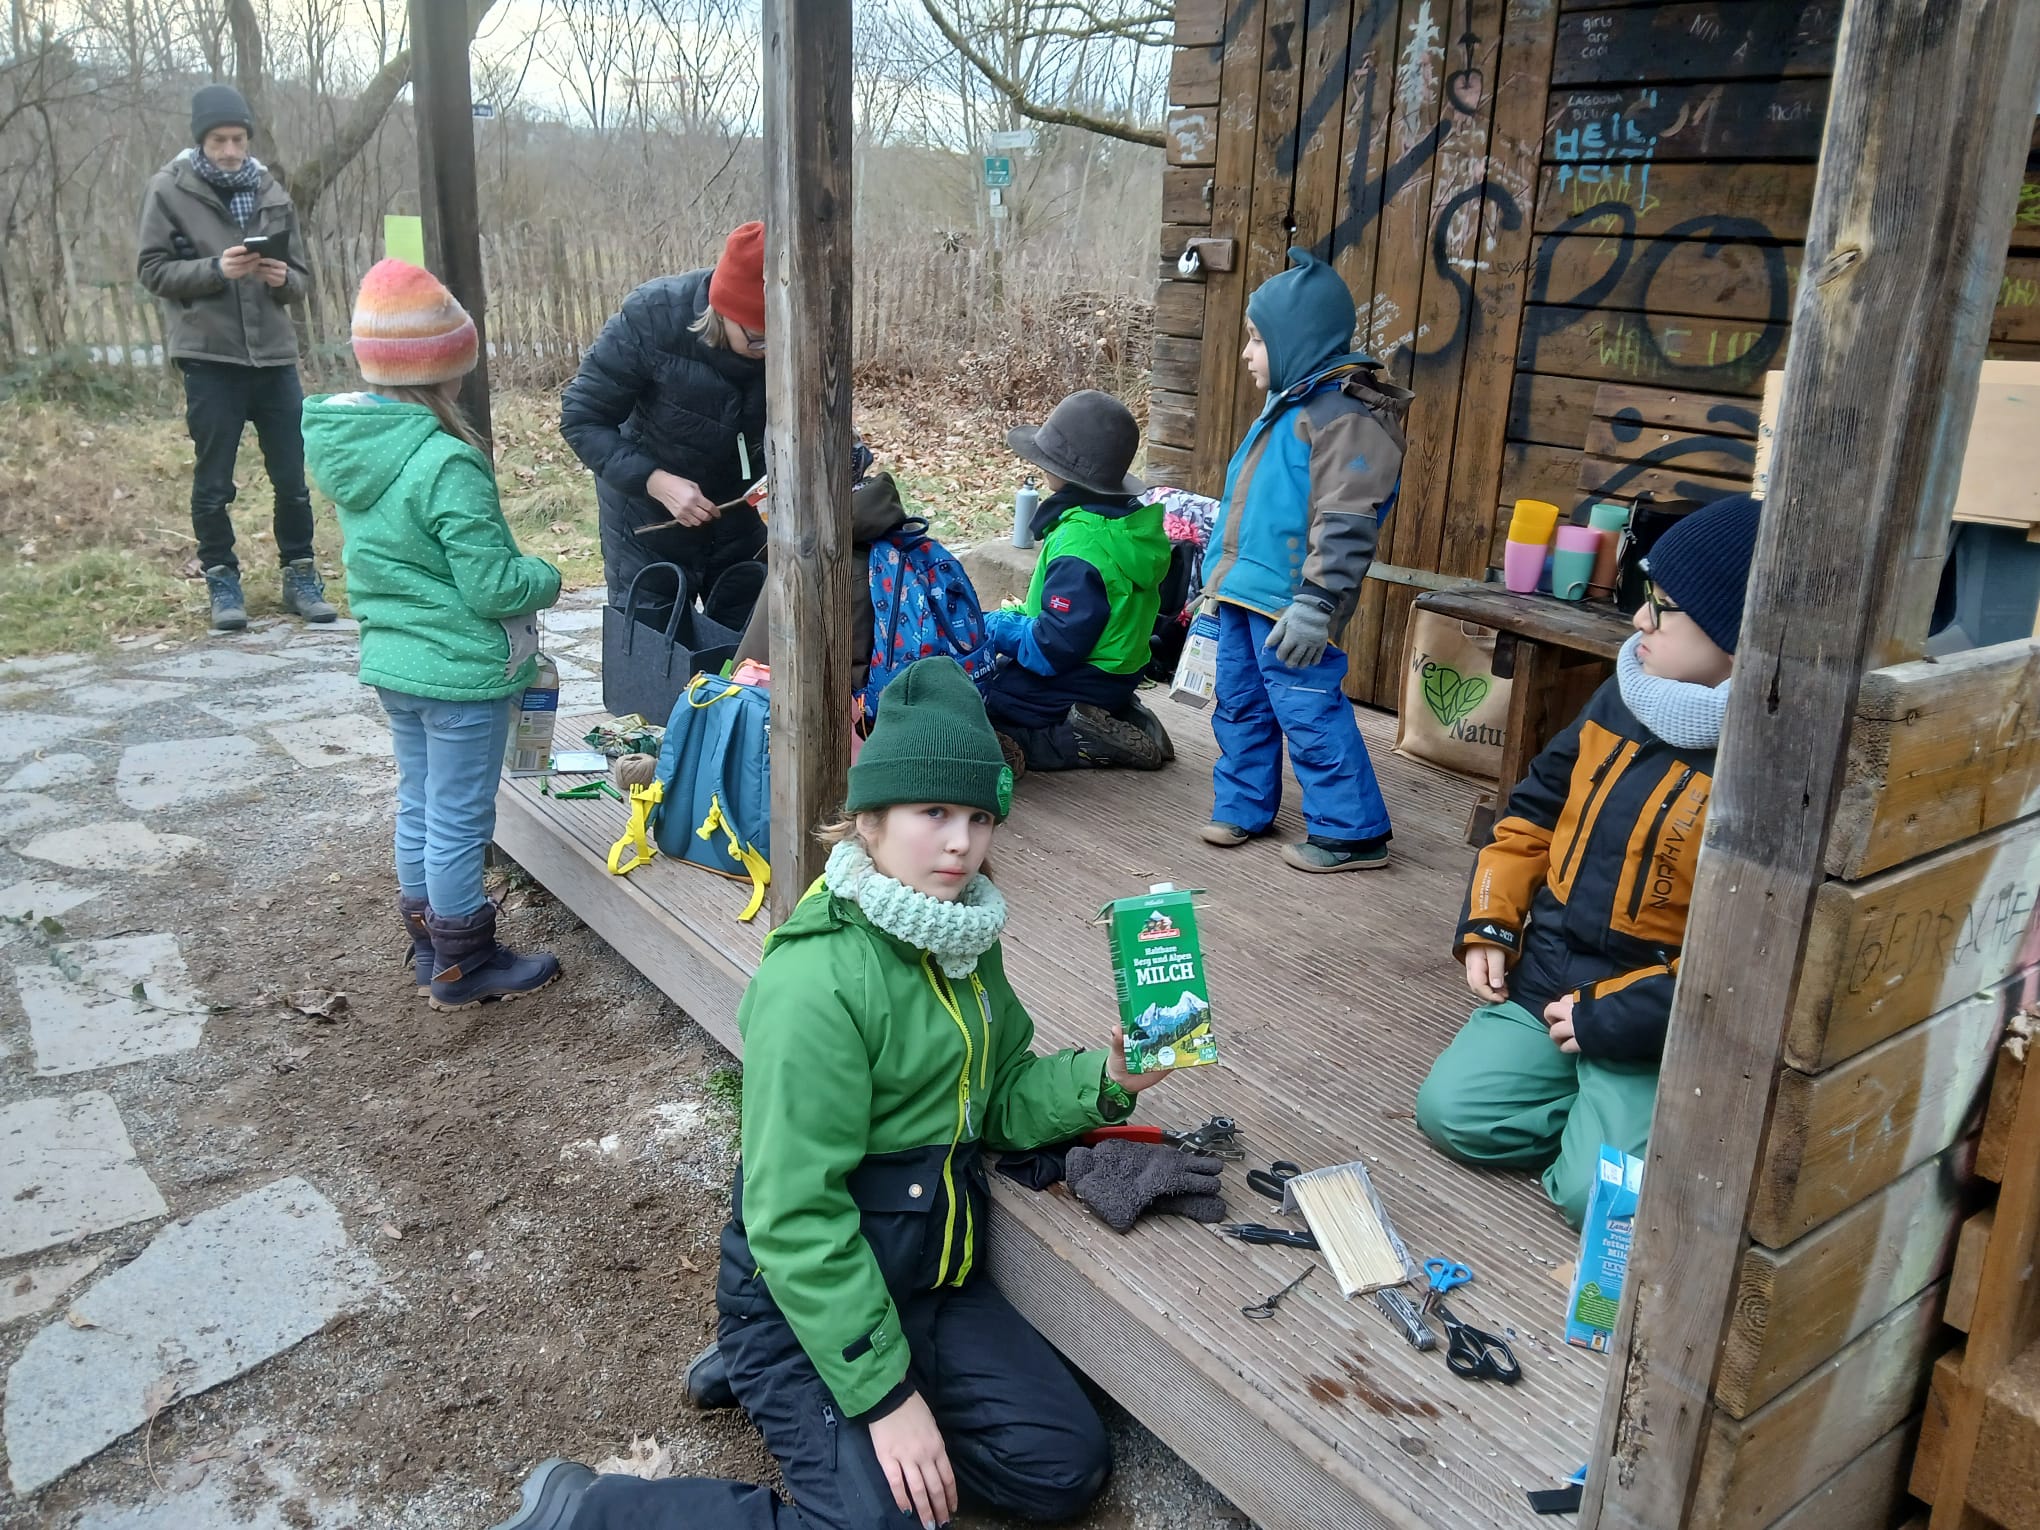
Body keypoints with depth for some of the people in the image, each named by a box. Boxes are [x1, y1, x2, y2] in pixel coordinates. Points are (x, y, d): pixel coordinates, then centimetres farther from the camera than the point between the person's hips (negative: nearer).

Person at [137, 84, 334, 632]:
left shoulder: (271, 192, 10)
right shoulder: (169, 189, 1)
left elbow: (300, 279, 12)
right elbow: (152, 269, -2)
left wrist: (283, 278, -11)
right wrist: (215, 268, -17)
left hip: (274, 356, 3)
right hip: (209, 357, -3)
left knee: (293, 479, 5)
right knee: (213, 483, 3)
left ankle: (300, 577, 18)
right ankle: (223, 582, 15)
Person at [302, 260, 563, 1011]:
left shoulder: (345, 444, 2)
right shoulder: (446, 465, -25)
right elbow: (493, 584, -24)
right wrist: (548, 579, -4)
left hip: (392, 660, 8)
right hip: (462, 671, -8)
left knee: (418, 806, 20)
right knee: (458, 821, 5)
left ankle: (430, 948, 34)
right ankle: (463, 966, 19)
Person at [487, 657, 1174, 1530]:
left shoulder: (965, 939, 1)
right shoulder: (817, 980, -26)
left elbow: (999, 1099, 9)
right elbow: (796, 1215, -24)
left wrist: (1100, 1080, -10)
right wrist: (886, 1389, -20)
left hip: (934, 1277, 8)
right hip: (809, 1293, -8)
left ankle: (777, 1386, 16)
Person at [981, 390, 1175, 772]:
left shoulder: (1080, 546, -28)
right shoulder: (1130, 519, 2)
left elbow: (1052, 647, -27)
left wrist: (993, 626, -12)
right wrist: (1019, 616, 9)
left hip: (1078, 685, -9)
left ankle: (1079, 742, -10)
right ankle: (1119, 722, 10)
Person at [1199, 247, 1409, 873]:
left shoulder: (1345, 414, -16)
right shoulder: (1287, 404, 15)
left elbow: (1345, 523, -23)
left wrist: (1317, 605, -26)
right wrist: (1223, 578, 26)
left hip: (1288, 605, -10)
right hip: (1244, 592, 10)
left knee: (1310, 714, -5)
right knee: (1240, 704, 17)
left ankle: (1351, 833, 5)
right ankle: (1243, 805, 31)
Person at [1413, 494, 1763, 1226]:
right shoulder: (1626, 699, 1)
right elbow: (1535, 811, 12)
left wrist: (1611, 1022, -19)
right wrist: (1488, 926, 4)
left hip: (1655, 1029, -6)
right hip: (1542, 986, 6)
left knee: (1594, 1192, -20)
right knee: (1450, 1109, -6)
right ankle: (1599, 1113, 15)